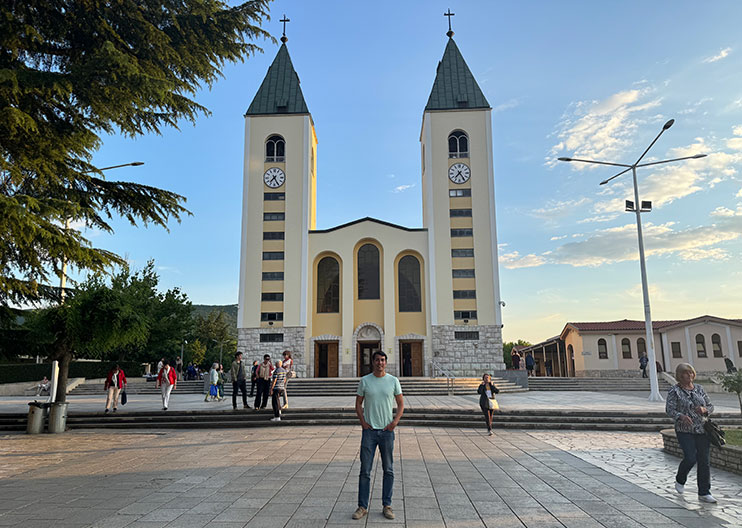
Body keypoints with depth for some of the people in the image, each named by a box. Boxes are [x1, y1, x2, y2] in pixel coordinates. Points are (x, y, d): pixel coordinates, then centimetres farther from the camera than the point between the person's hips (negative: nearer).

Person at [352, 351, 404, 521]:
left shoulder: (393, 381, 1)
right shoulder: (364, 381, 0)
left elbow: (401, 404, 6)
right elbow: (358, 404, 8)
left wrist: (395, 421, -7)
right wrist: (362, 422, -4)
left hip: (387, 430, 1)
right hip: (369, 430, -1)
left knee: (388, 470, 8)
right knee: (365, 470, 2)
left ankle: (387, 505, 20)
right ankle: (362, 506, 12)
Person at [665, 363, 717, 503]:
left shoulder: (699, 388, 10)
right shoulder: (674, 391, -4)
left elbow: (710, 406, 13)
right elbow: (669, 409, -10)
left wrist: (704, 409, -10)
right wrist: (681, 416, -30)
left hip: (702, 429, 4)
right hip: (685, 430, -4)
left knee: (704, 460, 2)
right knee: (690, 458, -13)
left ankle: (704, 493, 12)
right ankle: (680, 481, 16)